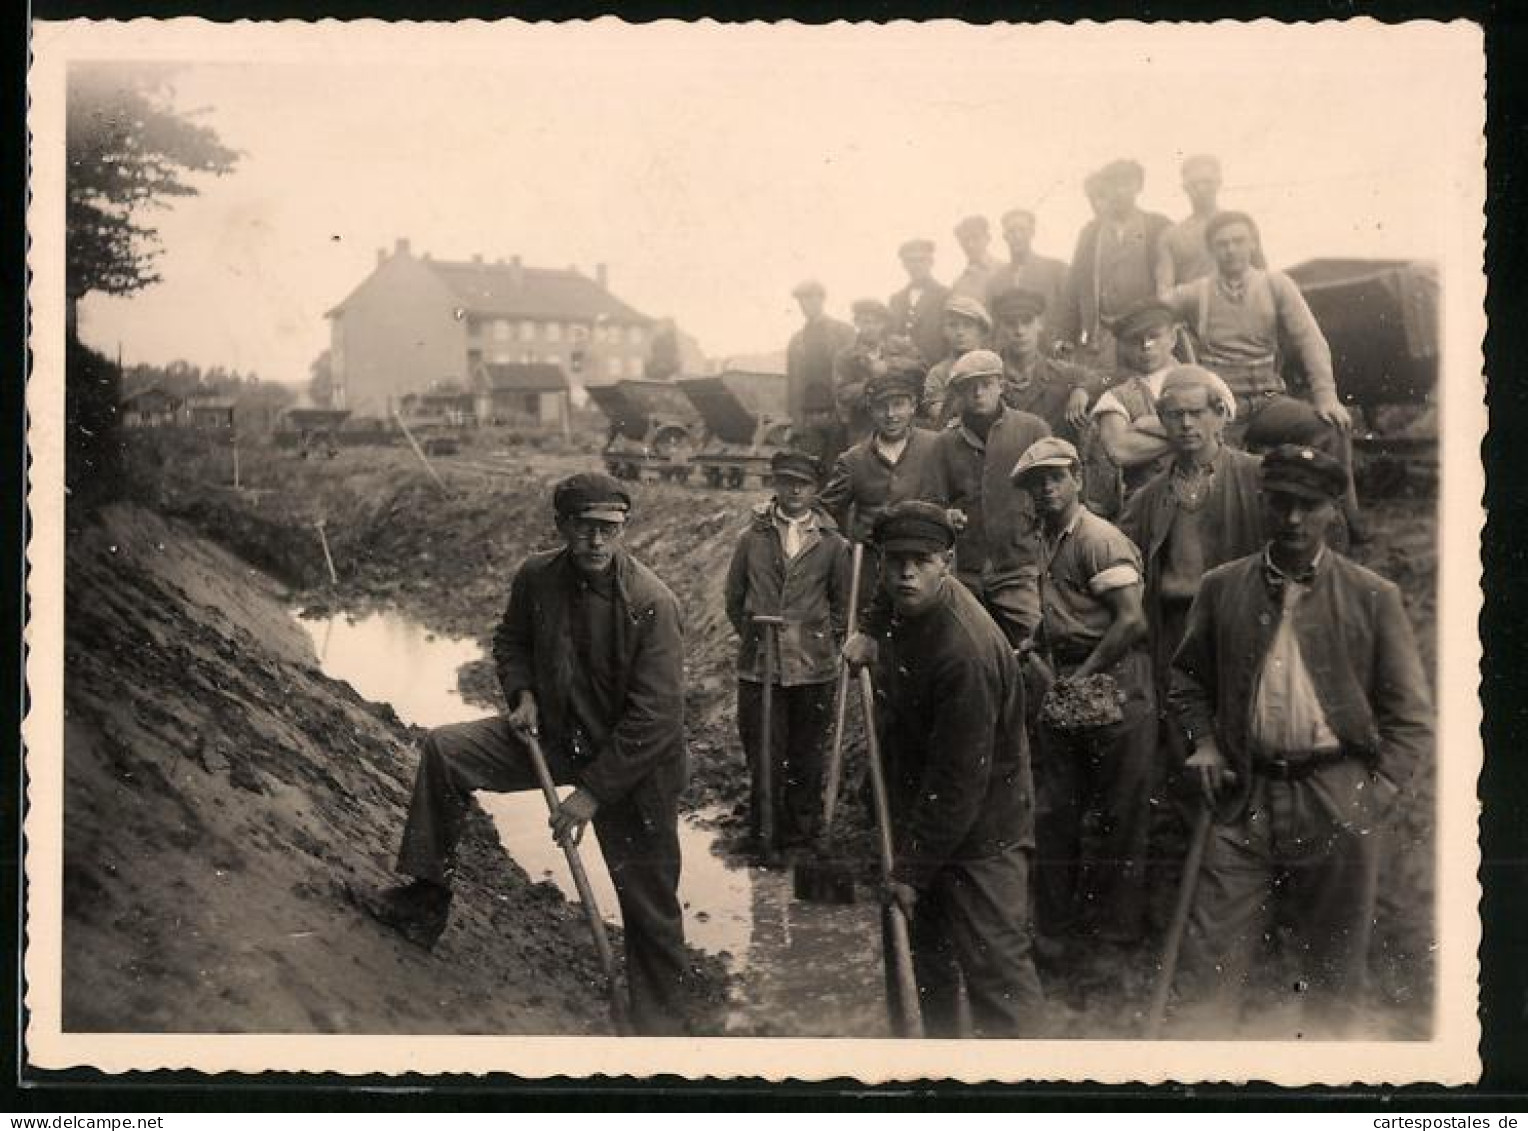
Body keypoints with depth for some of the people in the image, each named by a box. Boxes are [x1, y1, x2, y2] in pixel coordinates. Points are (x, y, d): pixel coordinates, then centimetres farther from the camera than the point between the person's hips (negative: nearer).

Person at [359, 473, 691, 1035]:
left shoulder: (652, 603, -26)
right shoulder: (537, 577, -9)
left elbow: (655, 718, -26)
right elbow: (510, 640, 14)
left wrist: (593, 792, -25)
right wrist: (523, 696, -6)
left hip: (631, 761, -5)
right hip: (553, 733, 5)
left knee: (648, 901, 0)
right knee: (444, 749, -4)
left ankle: (660, 1024, 16)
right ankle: (428, 894, 8)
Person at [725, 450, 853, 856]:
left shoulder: (832, 543, 2)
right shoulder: (753, 538, 3)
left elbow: (843, 603, 11)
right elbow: (735, 597, 13)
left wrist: (824, 640, 7)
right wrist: (753, 634, 10)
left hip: (813, 667, 0)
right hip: (759, 664, 0)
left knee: (806, 754, 9)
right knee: (764, 754, 2)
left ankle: (801, 828, 23)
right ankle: (766, 832, 16)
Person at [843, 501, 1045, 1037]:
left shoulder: (965, 650, -31)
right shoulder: (901, 608, -4)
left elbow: (959, 779, -28)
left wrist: (913, 869, -23)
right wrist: (872, 638, 6)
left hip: (979, 829, -9)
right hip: (921, 812, 9)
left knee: (996, 966, -9)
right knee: (928, 953, 22)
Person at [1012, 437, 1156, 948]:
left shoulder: (1099, 538, -14)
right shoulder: (1045, 539, 13)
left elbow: (1132, 621, -20)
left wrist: (1082, 676, -15)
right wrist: (1039, 652, 7)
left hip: (1112, 684, -8)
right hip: (1065, 684, 8)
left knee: (1120, 811, 2)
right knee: (1053, 810, 11)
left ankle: (1115, 926, 13)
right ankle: (1056, 920, 22)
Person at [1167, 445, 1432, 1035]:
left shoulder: (1374, 597, 0)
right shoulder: (1221, 587, 6)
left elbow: (1411, 717, 2)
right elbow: (1187, 678, 19)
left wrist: (1376, 795, -8)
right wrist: (1203, 740, 2)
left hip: (1339, 803, -1)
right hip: (1246, 795, 1)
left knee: (1334, 971, 10)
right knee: (1208, 966, -2)